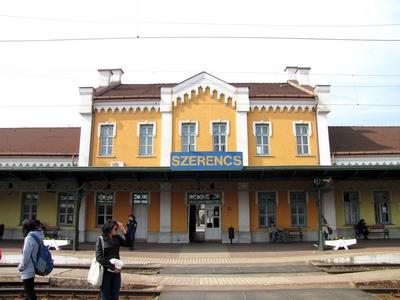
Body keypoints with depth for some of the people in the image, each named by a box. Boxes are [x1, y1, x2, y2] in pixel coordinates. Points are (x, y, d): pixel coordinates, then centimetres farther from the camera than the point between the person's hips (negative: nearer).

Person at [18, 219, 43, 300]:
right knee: (30, 291, 22)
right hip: (32, 269, 8)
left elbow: (26, 256, -21)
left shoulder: (29, 238, -21)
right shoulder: (37, 237, 3)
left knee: (30, 293, 2)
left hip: (27, 271, -8)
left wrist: (20, 267, -5)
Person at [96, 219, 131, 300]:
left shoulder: (117, 238, 5)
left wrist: (124, 231, -13)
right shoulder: (101, 239, -8)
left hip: (116, 271, 4)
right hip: (105, 271, -4)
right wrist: (112, 267, -17)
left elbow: (128, 244, -5)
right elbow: (99, 257, -14)